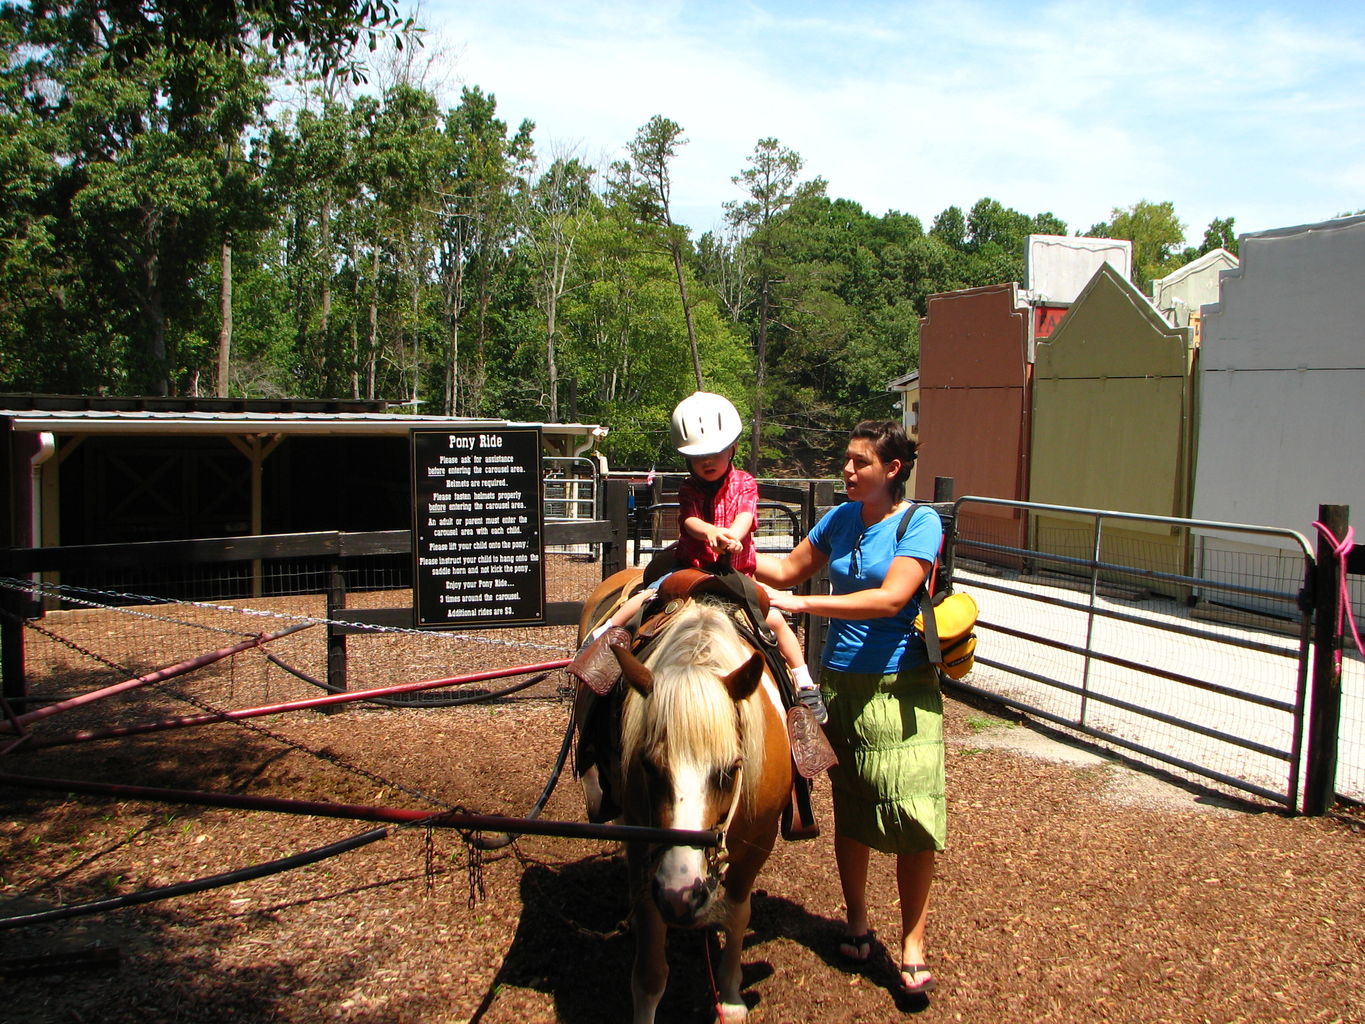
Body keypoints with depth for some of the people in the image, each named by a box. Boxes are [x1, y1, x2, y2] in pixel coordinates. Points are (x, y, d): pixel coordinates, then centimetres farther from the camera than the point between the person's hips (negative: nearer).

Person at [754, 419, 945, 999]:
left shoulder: (920, 523, -10)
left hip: (899, 688, -4)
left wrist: (800, 603, -25)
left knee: (911, 814, -6)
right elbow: (790, 570, 15)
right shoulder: (840, 519, 6)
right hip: (839, 683, 5)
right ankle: (857, 921, 32)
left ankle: (912, 945, 11)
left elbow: (890, 598, -22)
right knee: (849, 809, 13)